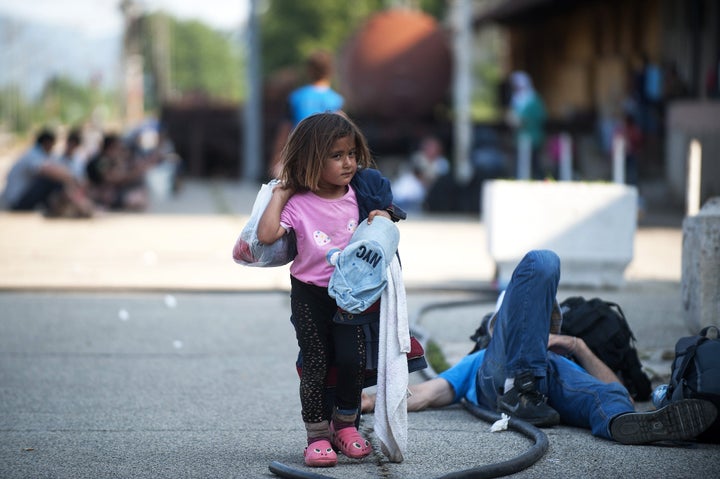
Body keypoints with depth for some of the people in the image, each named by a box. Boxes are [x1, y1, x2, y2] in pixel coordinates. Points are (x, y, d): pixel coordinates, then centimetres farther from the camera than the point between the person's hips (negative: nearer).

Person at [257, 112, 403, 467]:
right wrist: (279, 195, -16)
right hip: (310, 294, -2)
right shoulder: (298, 204, -12)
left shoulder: (361, 193, -2)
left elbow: (384, 212, 15)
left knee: (352, 359, -10)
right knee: (315, 365, -5)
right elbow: (266, 235, -23)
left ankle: (345, 425, 14)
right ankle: (317, 437, 9)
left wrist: (384, 218, -8)